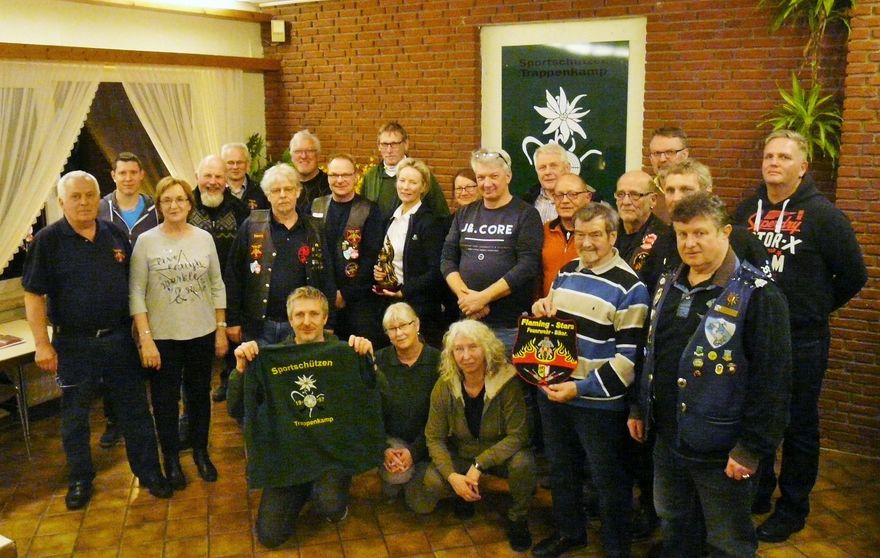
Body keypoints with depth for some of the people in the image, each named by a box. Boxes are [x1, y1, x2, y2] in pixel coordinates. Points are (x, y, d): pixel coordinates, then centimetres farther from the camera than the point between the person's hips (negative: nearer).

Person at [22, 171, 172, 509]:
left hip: (119, 339, 3)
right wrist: (42, 344, -11)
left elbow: (134, 286, 12)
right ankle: (80, 480, 27)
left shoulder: (116, 236, 4)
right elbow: (33, 295, -7)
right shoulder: (47, 240, -7)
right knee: (74, 417, 10)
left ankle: (149, 472, 23)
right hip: (73, 343, -3)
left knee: (135, 410, 10)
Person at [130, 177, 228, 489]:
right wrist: (145, 338, -12)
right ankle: (171, 458, 26)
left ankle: (201, 451, 32)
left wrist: (221, 329, 4)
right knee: (165, 399, 8)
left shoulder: (204, 238, 0)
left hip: (202, 333, 2)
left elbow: (217, 286, 6)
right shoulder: (146, 241, -6)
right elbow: (137, 293, -7)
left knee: (200, 394, 14)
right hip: (162, 336, -2)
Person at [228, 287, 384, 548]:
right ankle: (305, 491, 25)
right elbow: (236, 410, -2)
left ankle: (333, 493, 9)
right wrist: (241, 368, -18)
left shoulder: (342, 353, -5)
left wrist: (367, 358, -25)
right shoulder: (271, 357, -1)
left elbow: (373, 400, -12)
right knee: (270, 536, -5)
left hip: (333, 450, -2)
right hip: (287, 453, 2)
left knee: (330, 506, -31)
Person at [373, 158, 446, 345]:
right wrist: (378, 272, 0)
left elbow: (436, 271, -14)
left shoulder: (431, 222, -10)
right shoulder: (391, 219, 12)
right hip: (389, 304, 6)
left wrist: (404, 291, -17)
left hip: (419, 308, -6)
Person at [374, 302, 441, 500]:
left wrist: (414, 450, -15)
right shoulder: (379, 360, -4)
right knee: (397, 476, -27)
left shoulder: (437, 360, -9)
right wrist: (384, 448, -15)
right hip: (391, 437, 1)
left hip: (426, 439, 0)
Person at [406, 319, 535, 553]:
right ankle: (466, 494, 11)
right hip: (461, 455, 2)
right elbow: (434, 438, -10)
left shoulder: (507, 381, -24)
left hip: (501, 454, -1)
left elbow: (517, 435, -24)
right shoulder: (445, 386, -15)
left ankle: (517, 518, -3)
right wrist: (452, 475, -26)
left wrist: (480, 464, -32)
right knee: (430, 484, -25)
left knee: (523, 462, -34)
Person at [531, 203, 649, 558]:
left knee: (608, 479, 8)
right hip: (552, 392, 7)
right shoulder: (566, 272, 9)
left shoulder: (629, 287, -13)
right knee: (561, 469, 21)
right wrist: (540, 310, -1)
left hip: (599, 402, -6)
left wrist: (581, 388, -20)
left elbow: (630, 356, -17)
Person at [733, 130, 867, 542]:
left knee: (799, 426, 9)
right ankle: (758, 492, 35)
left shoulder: (823, 214, -8)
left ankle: (792, 508, 24)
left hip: (802, 341, -4)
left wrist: (815, 308, 2)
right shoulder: (747, 210, 5)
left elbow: (853, 275, -3)